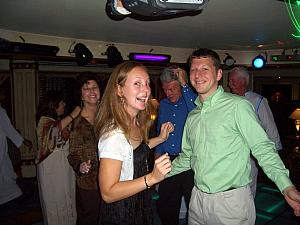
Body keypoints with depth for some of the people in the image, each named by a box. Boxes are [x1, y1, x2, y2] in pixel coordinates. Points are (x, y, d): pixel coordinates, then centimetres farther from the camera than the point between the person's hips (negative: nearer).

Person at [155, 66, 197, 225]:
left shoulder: (190, 102, -5)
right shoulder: (163, 104, 12)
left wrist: (184, 84, -24)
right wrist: (158, 152, 13)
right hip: (168, 160, 5)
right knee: (166, 206, 15)